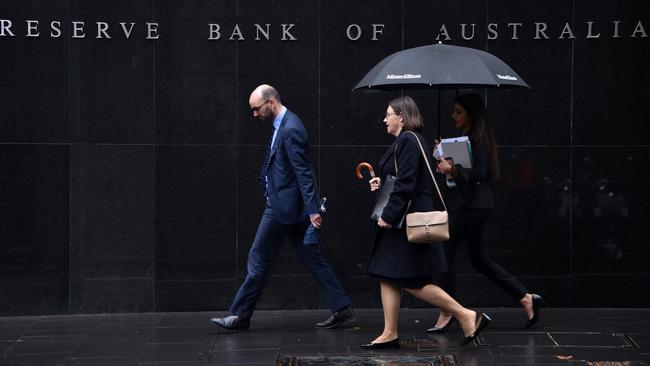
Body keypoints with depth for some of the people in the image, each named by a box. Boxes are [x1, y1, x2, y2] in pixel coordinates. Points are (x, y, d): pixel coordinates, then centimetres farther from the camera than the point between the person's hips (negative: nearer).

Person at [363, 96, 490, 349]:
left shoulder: (408, 140, -16)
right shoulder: (408, 140, 16)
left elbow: (406, 185, -22)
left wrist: (389, 215, -22)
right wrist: (381, 183, 10)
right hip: (401, 221, 11)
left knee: (411, 282, -8)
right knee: (387, 278, 9)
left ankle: (467, 316, -5)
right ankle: (390, 334, 12)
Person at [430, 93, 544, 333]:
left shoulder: (477, 139, -12)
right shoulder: (465, 138, 18)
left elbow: (479, 173, -19)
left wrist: (453, 169, -26)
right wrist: (444, 158, 10)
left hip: (470, 206, -10)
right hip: (467, 204, 10)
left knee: (446, 253, -6)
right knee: (480, 259, 11)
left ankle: (447, 313, 1)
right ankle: (526, 298, 11)